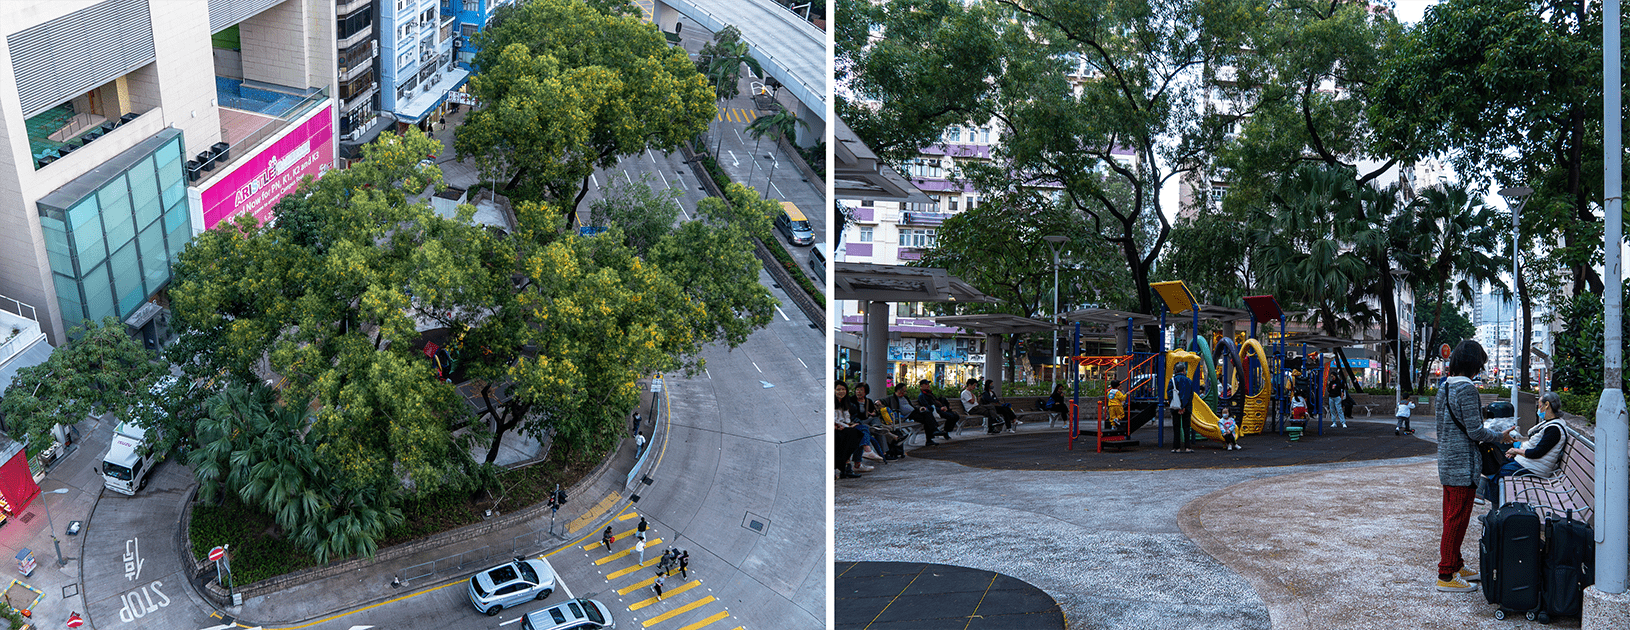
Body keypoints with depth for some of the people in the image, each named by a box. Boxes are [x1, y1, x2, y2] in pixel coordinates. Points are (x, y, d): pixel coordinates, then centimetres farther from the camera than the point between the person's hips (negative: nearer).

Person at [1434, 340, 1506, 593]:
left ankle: (1455, 566, 28)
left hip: (1447, 462, 9)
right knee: (1457, 521, -3)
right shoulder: (1467, 389, -17)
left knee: (1451, 519, 17)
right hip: (1463, 465, -9)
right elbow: (1475, 431, -18)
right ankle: (1446, 576, 1)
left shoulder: (1444, 387, 10)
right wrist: (1499, 437, -2)